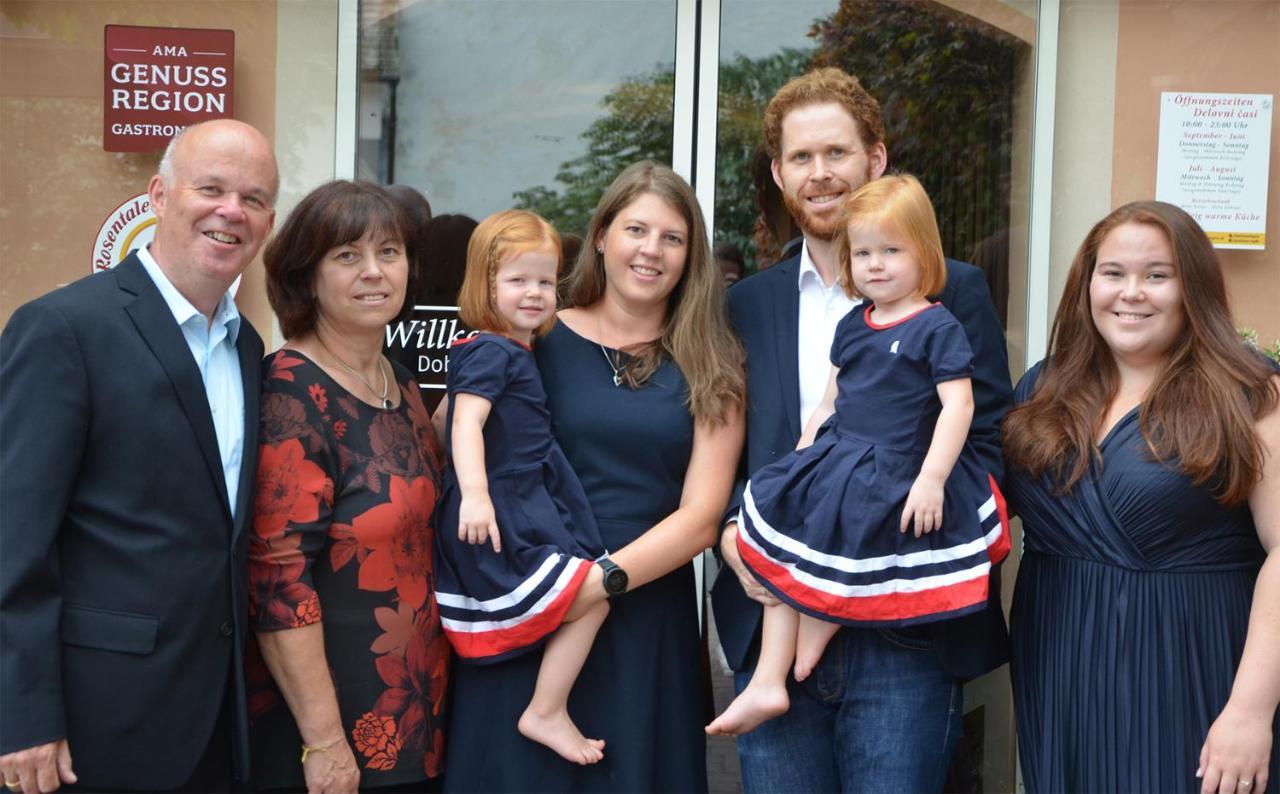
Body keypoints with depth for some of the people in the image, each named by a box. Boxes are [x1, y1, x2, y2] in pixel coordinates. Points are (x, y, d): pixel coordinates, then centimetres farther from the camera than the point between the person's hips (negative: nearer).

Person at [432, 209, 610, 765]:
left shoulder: (513, 352, 16)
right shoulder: (491, 351, -14)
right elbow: (466, 421, -27)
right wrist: (475, 493, -40)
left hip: (523, 510, 10)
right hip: (498, 518, -10)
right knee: (592, 595, -9)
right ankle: (545, 715, -2)